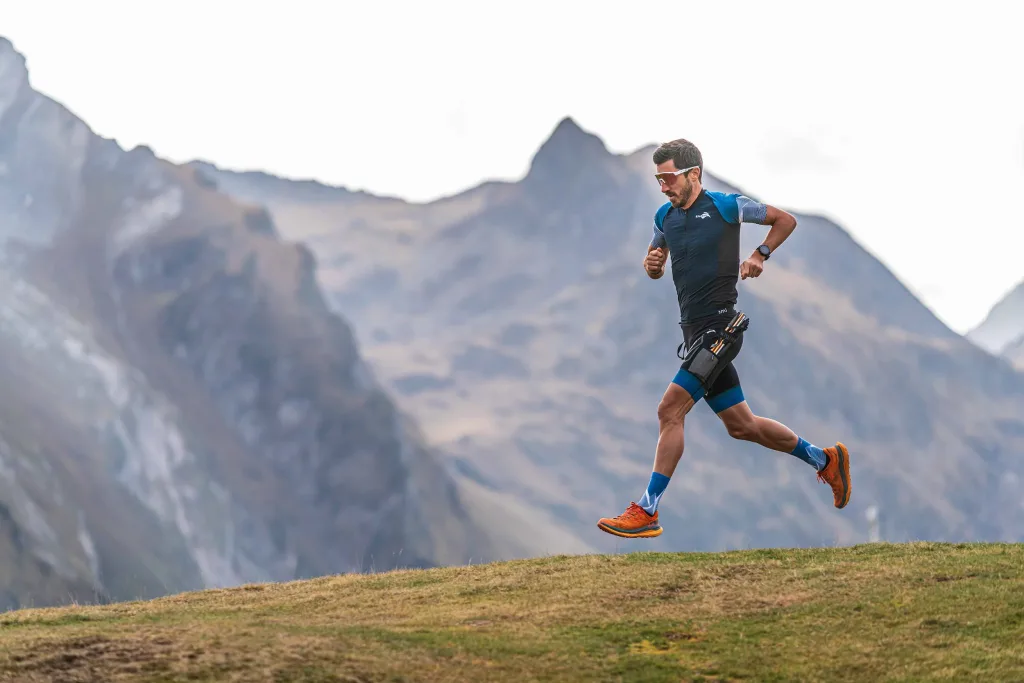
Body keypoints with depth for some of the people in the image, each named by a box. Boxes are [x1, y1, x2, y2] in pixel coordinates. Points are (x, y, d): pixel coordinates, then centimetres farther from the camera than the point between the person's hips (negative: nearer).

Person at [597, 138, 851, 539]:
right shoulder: (665, 217, 11)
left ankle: (646, 513, -16)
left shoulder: (726, 207, -6)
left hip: (719, 327, -8)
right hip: (695, 332, 8)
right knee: (740, 425, 13)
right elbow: (655, 269, 23)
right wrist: (651, 264, 0)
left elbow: (785, 220, 6)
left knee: (670, 410, -16)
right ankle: (825, 461, 28)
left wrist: (760, 255, -7)